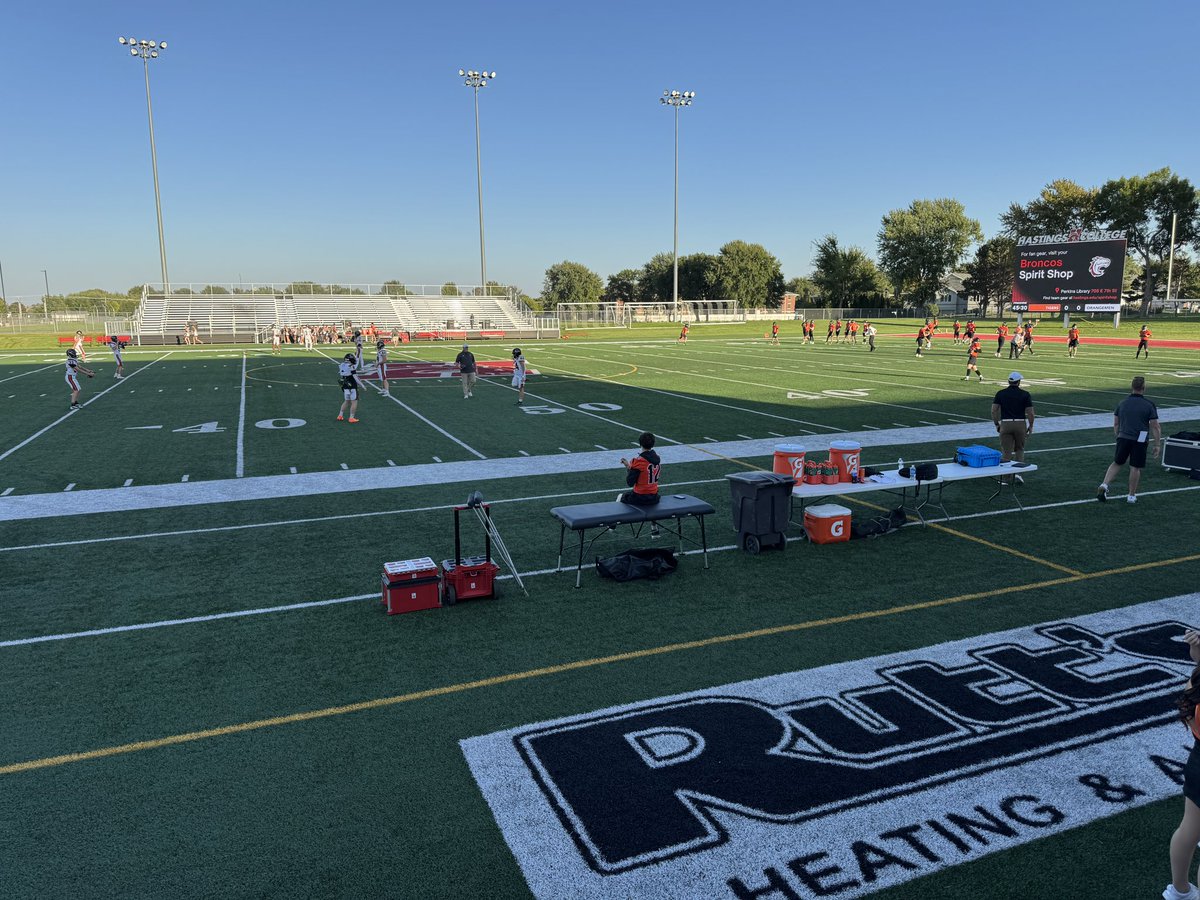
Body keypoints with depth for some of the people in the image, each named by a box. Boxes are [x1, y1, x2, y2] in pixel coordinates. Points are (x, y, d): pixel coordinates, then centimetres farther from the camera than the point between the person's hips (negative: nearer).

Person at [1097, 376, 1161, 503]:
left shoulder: (1122, 403, 7)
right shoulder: (1149, 405, -4)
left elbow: (1116, 424, 13)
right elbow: (1155, 427, -5)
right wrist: (1157, 445, 0)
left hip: (1123, 438, 3)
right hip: (1139, 441, -3)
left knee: (1116, 463, 15)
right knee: (1135, 468, 5)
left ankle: (1104, 485, -2)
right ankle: (1132, 496, 13)